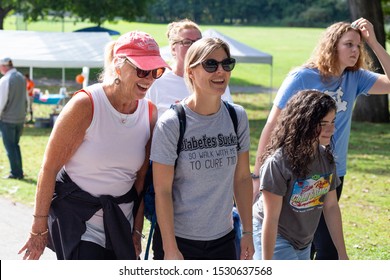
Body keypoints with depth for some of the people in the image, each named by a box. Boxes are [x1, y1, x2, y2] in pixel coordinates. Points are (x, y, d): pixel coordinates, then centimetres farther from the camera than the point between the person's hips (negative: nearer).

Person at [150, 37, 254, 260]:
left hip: (223, 239, 5)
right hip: (180, 241, -4)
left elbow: (242, 178, 9)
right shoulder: (171, 124, -13)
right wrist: (170, 249, -14)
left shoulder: (237, 117, 2)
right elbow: (162, 190, -12)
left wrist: (248, 232, 7)